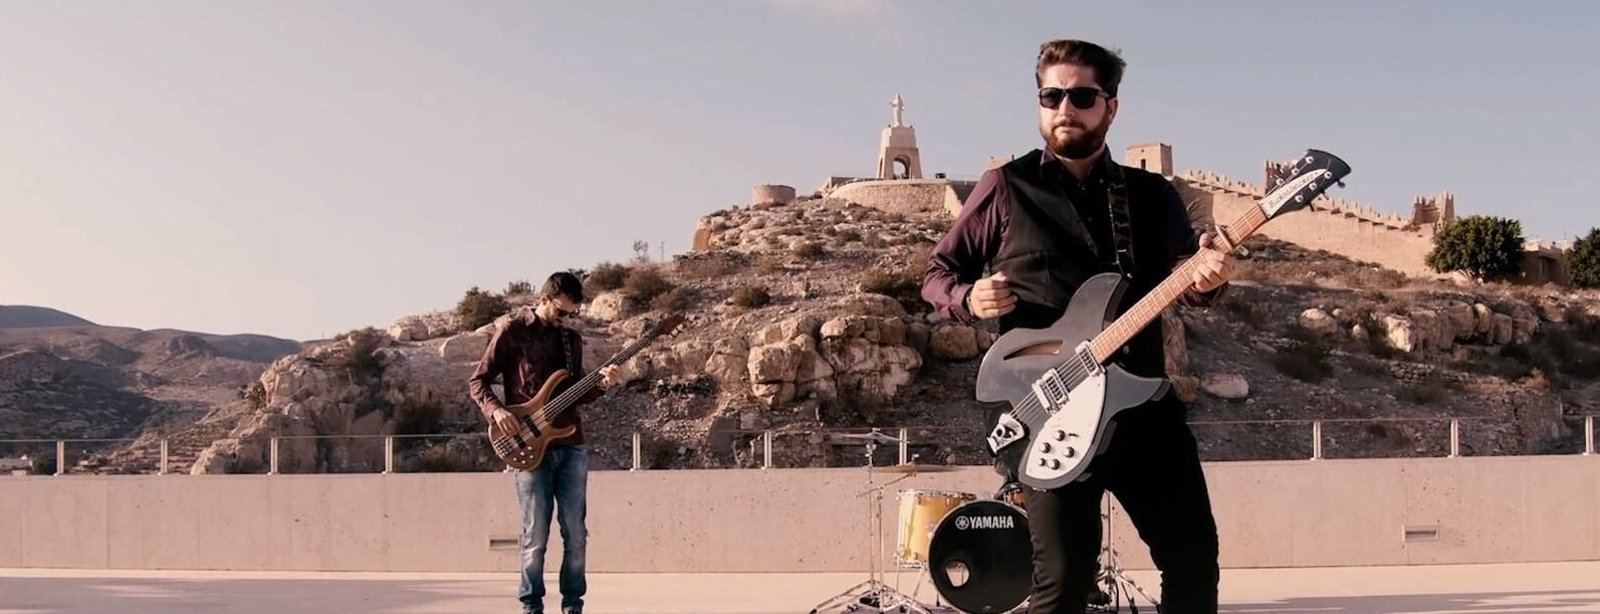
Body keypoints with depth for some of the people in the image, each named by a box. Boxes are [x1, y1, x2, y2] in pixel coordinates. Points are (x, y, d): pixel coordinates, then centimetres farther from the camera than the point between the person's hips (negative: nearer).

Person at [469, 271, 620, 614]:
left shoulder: (572, 339, 15)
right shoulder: (512, 329, 0)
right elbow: (478, 381, 1)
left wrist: (601, 385, -2)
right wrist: (496, 411, -16)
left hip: (571, 445, 5)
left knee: (575, 533, 3)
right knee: (535, 535, -3)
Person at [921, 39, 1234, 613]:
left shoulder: (1152, 194, 13)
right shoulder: (1005, 188, 4)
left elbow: (1186, 275, 6)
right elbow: (936, 273, 9)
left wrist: (1205, 276, -18)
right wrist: (969, 299, -13)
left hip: (1143, 401, 4)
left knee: (1193, 552, 5)